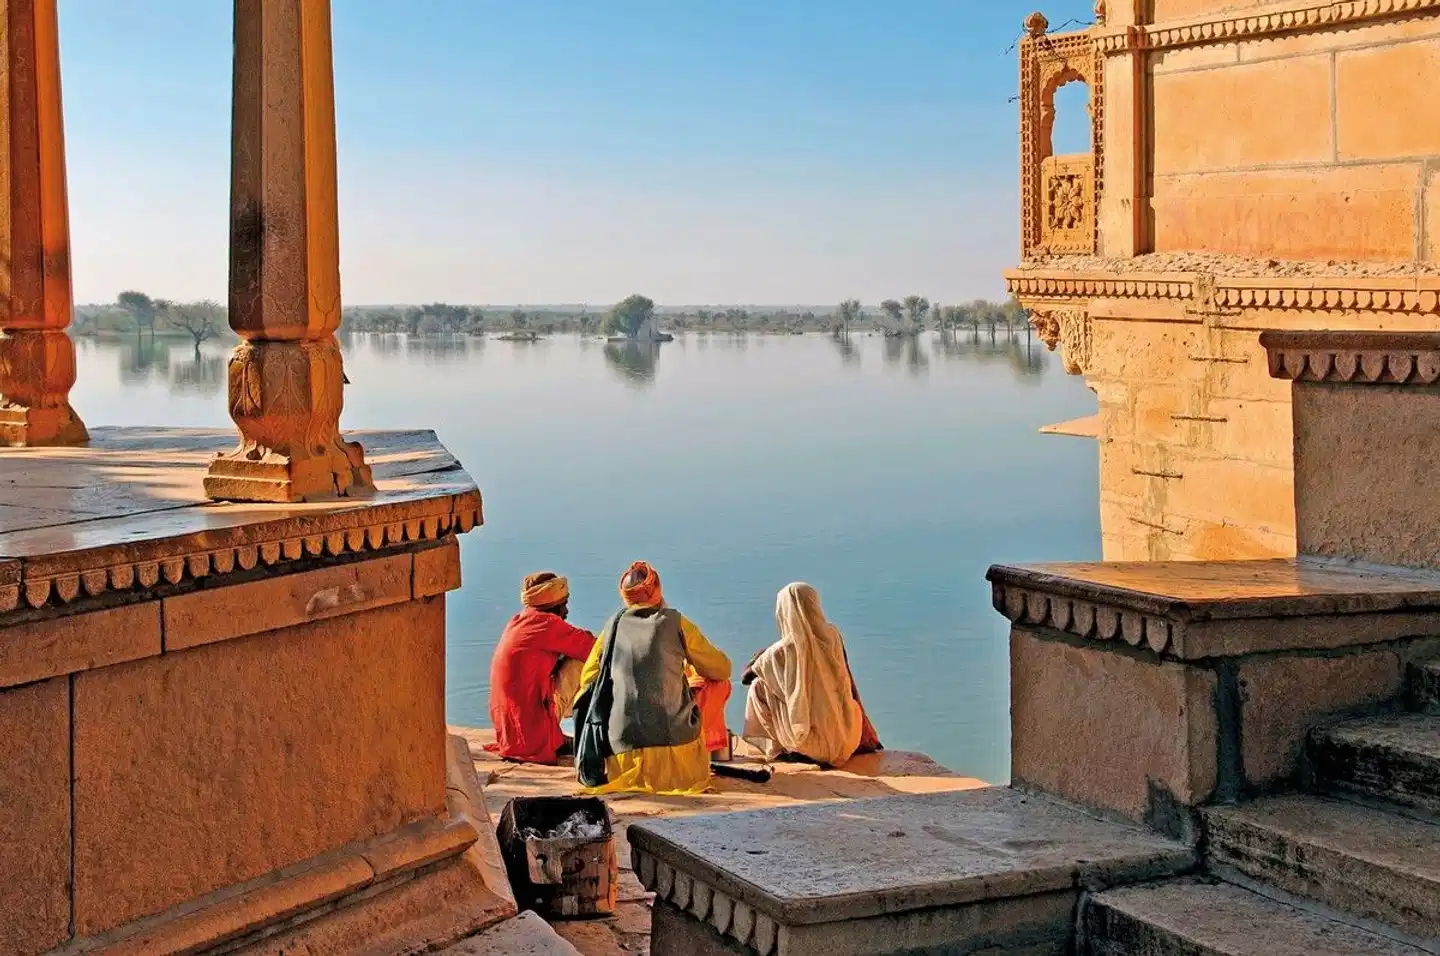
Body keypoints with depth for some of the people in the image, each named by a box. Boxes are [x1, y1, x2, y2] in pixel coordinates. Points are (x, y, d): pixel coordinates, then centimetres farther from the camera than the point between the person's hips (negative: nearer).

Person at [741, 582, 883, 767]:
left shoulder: (781, 651, -16)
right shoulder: (832, 635, -6)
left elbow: (746, 677, 4)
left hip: (812, 745, -5)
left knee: (758, 686, 11)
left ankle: (777, 745, 18)